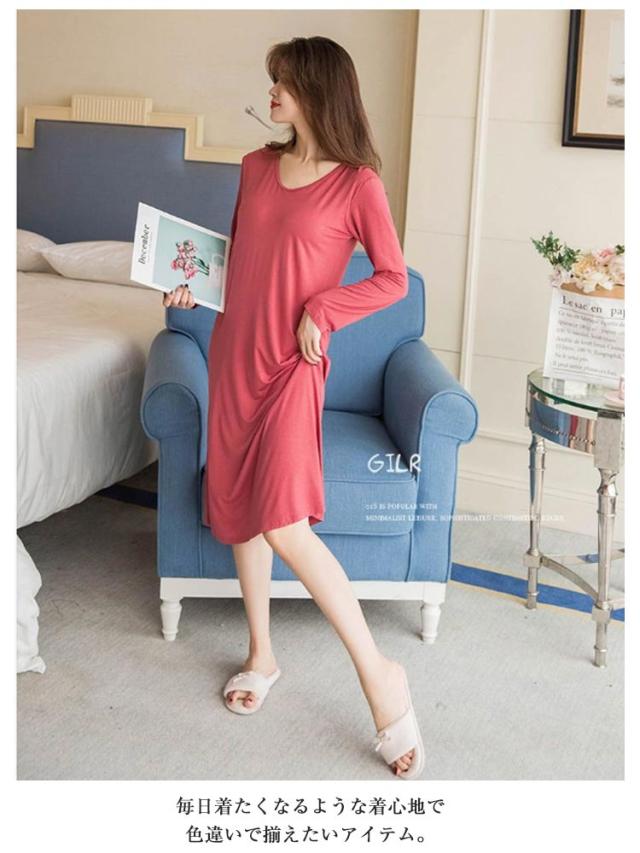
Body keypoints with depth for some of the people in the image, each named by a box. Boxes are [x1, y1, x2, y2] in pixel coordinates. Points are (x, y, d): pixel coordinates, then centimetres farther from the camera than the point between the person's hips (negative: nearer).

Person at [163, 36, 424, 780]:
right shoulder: (257, 167, 9)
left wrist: (322, 310, -15)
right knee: (238, 511, 12)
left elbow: (393, 278, -5)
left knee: (286, 526, -18)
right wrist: (195, 285, 5)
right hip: (232, 357, 7)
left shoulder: (356, 183, -9)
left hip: (293, 367, -7)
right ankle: (261, 654, 29)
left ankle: (379, 672, -5)